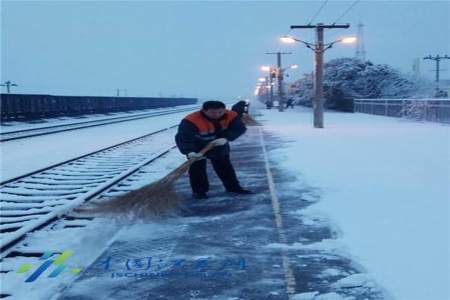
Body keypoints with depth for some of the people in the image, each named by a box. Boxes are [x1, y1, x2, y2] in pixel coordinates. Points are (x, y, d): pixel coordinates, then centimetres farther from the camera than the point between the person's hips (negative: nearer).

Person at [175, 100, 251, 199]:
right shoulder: (191, 120, -39)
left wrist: (226, 138, -40)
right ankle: (199, 191, 13)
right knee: (197, 168, -2)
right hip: (197, 147, -4)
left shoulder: (231, 116, -27)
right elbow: (183, 137, -44)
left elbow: (240, 128, -24)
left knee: (225, 166, 15)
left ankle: (233, 186, 30)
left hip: (219, 146, 4)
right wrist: (189, 151, -61)